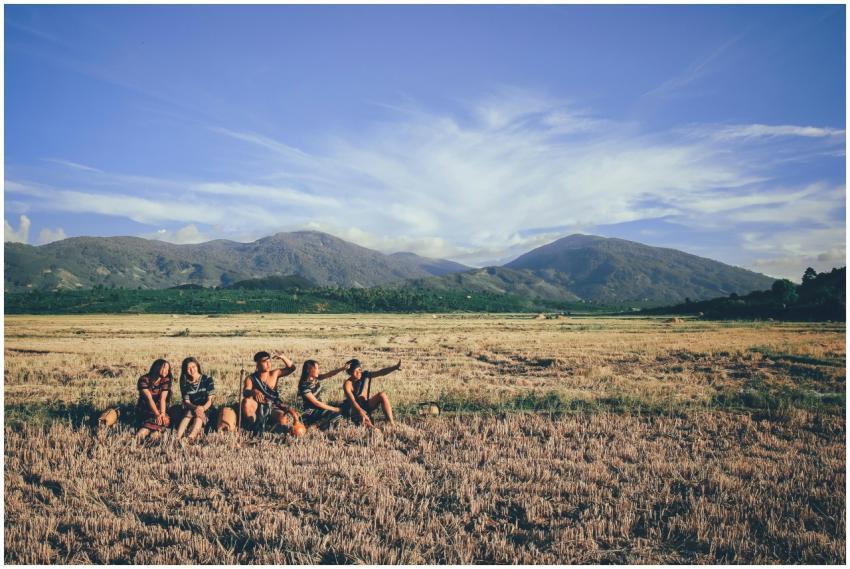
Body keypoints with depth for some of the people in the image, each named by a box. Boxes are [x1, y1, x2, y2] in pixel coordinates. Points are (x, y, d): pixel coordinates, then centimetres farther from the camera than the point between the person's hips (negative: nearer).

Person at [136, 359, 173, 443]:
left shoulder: (166, 380, 0)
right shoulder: (144, 379, -10)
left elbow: (163, 399, -12)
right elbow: (149, 398, -21)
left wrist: (162, 413, -30)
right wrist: (157, 414, -33)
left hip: (159, 408, 2)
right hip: (144, 410, -2)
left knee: (166, 419, -30)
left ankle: (146, 430, -42)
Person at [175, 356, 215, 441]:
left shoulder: (207, 379, -3)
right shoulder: (184, 382, 2)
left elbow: (209, 400, -6)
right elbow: (186, 402, -4)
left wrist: (202, 408, -27)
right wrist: (196, 408, -25)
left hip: (206, 410, -2)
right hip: (191, 408, 2)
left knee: (199, 415, -33)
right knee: (189, 412, -31)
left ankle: (190, 438, -56)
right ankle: (177, 438, -50)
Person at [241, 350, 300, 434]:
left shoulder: (274, 374, 4)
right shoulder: (251, 379, -4)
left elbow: (291, 368, 2)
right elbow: (245, 392, -22)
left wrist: (283, 357, -16)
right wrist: (254, 391, -46)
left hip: (273, 408, 0)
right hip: (258, 408, 1)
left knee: (283, 420, -34)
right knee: (246, 401, -34)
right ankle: (255, 427, -17)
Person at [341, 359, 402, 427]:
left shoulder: (365, 375, -7)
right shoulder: (347, 384, -19)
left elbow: (381, 372, -19)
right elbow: (352, 401, -32)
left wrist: (396, 367, -35)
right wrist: (361, 412, -49)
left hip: (365, 406, 5)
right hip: (354, 409, -5)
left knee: (382, 395, -19)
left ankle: (391, 423, -23)